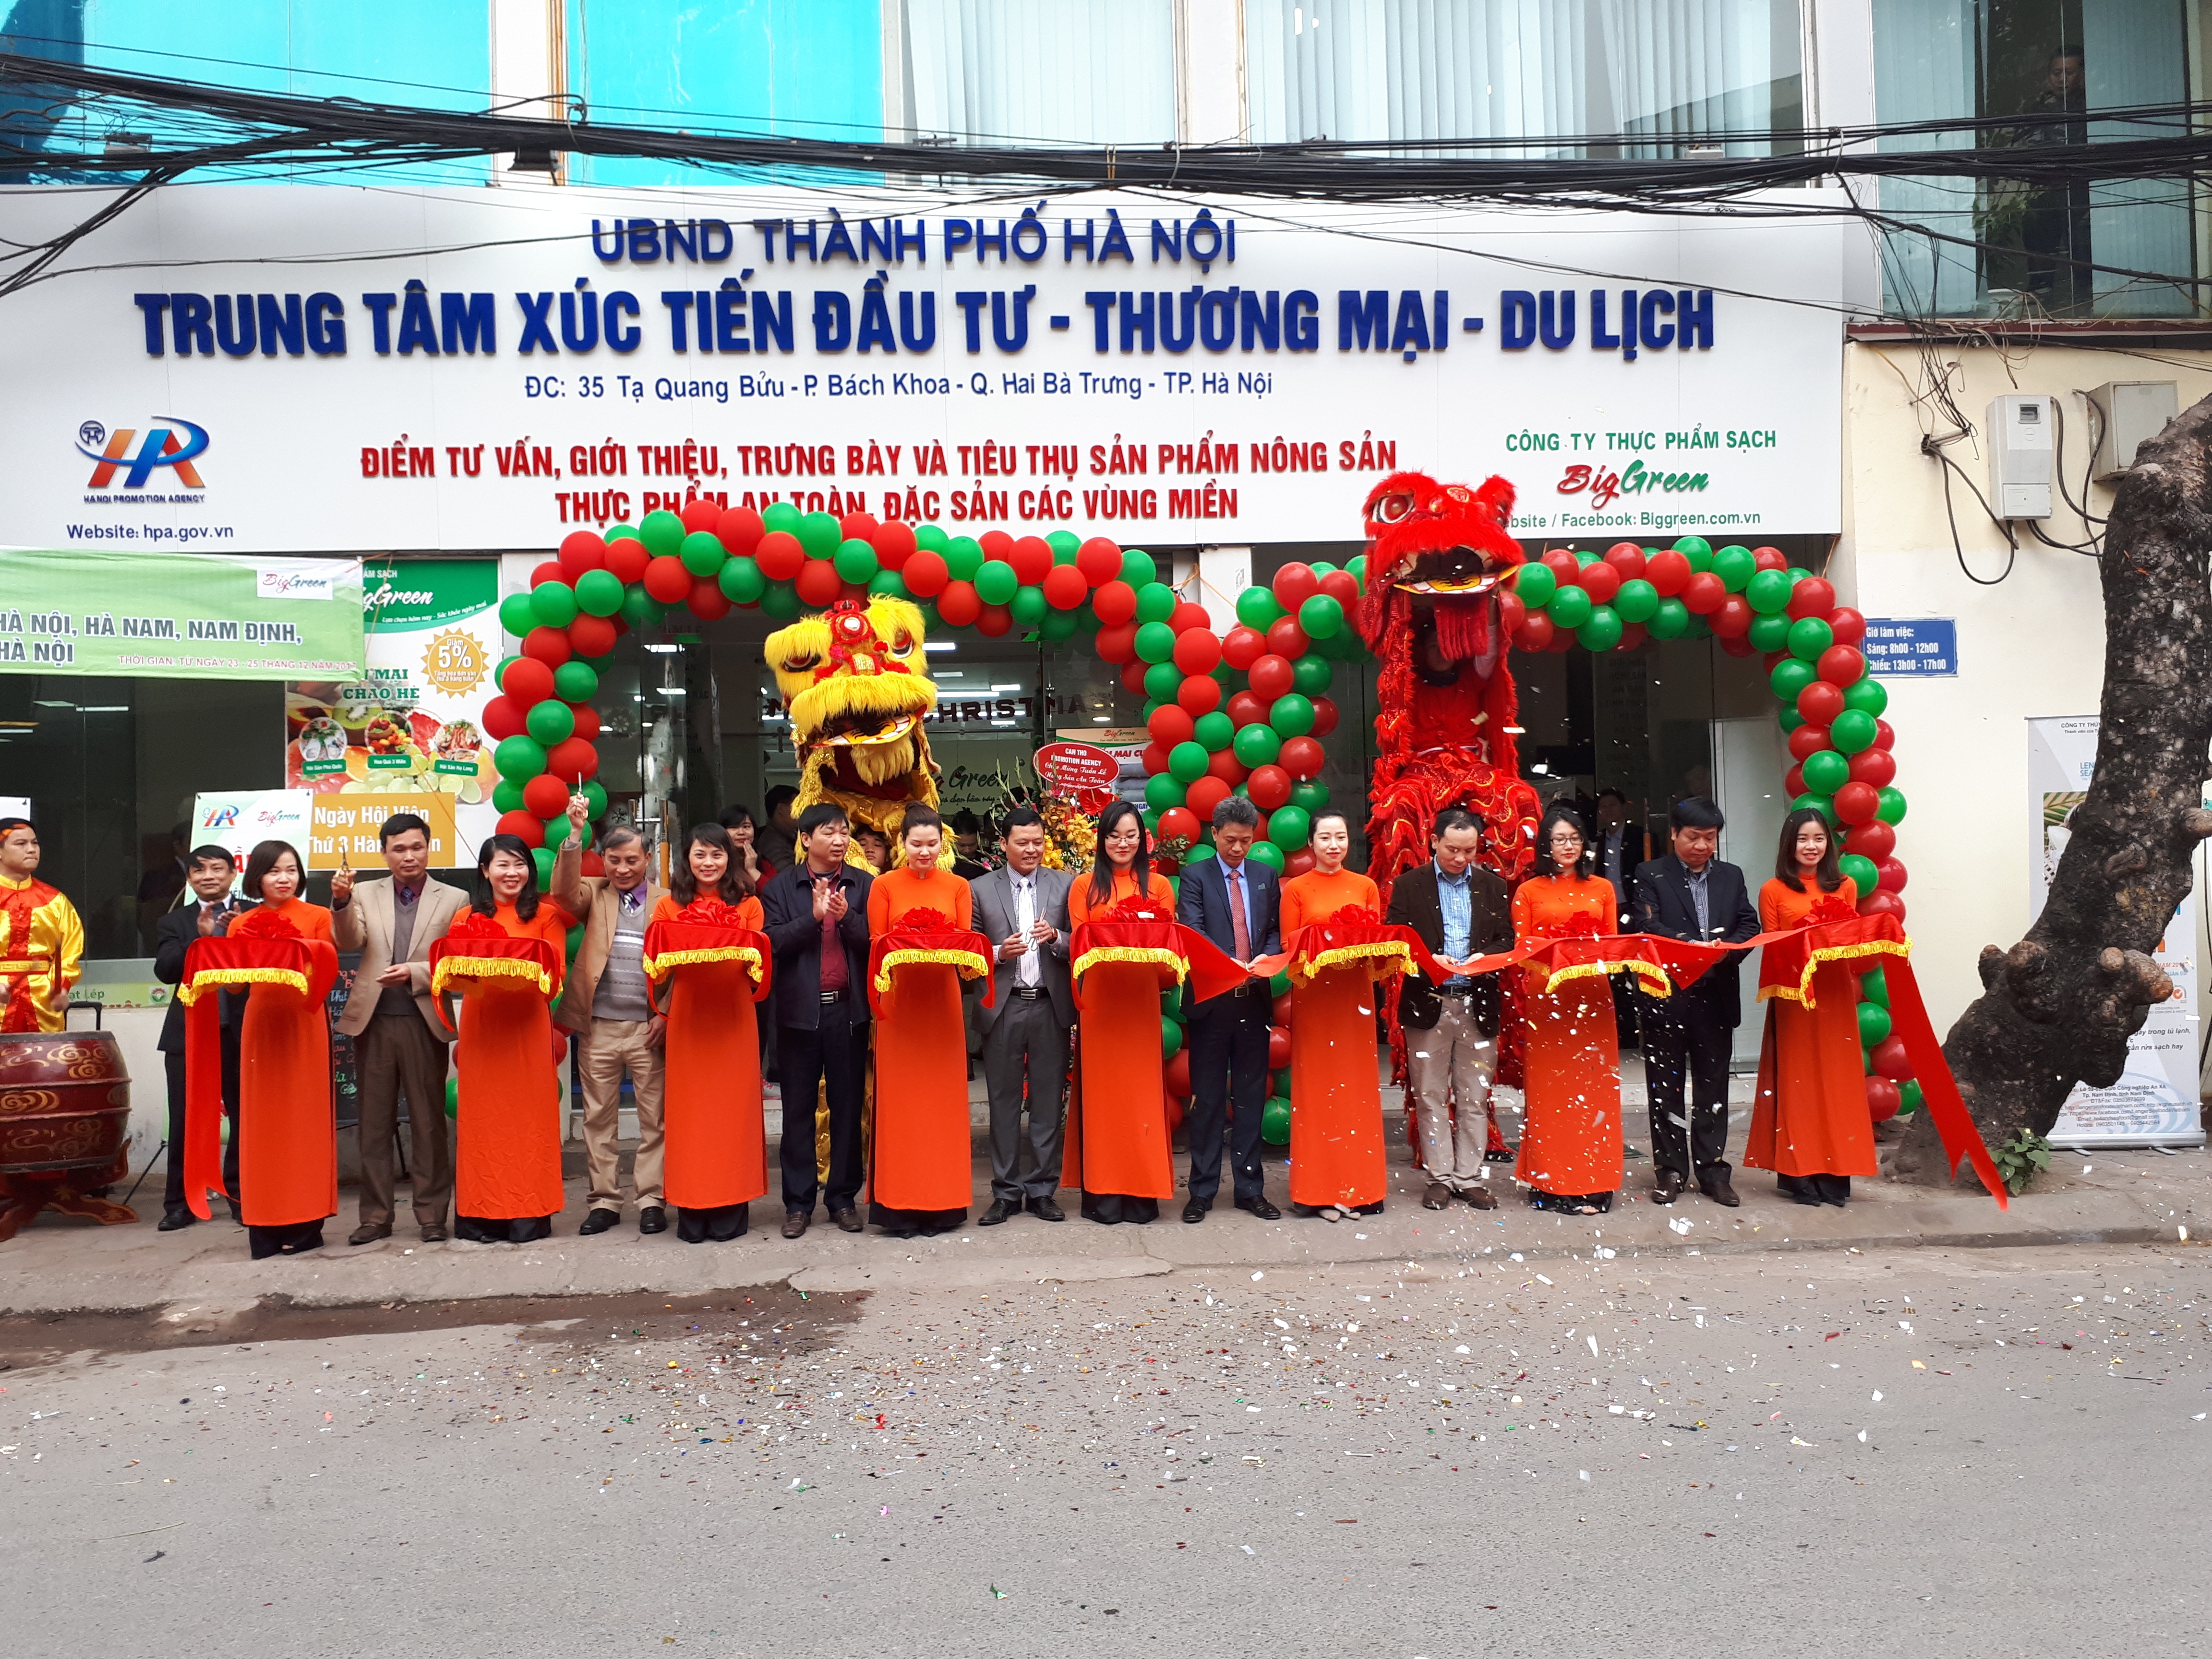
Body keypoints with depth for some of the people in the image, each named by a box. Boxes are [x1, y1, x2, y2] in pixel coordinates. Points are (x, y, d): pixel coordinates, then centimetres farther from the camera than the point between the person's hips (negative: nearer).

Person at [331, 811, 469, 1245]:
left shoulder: (454, 899, 4)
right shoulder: (366, 895, 10)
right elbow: (349, 942, -5)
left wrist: (414, 973, -15)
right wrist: (341, 901, -20)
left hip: (424, 1022, -2)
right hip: (373, 1021, 2)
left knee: (429, 1122, 4)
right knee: (374, 1123, 8)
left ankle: (431, 1215, 13)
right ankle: (375, 1217, 16)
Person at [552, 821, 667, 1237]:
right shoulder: (593, 894, 10)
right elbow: (564, 892, -12)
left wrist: (667, 1014, -9)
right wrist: (576, 834, -21)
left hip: (648, 1028, -1)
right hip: (598, 1027, 2)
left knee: (654, 1119, 2)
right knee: (599, 1118, 8)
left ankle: (651, 1199, 12)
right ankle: (604, 1200, 17)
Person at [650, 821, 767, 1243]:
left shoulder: (748, 904, 8)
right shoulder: (669, 905, 9)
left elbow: (760, 963, 3)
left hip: (734, 1019, 0)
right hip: (686, 1021, 0)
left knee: (733, 1109, 1)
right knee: (688, 1112, 1)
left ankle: (730, 1211, 9)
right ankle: (692, 1214, 8)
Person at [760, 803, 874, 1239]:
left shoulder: (863, 886, 8)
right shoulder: (780, 887, 5)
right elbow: (772, 941, -6)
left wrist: (846, 917, -16)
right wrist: (814, 916, -18)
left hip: (849, 1009, 1)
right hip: (800, 1009, -1)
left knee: (848, 1106, 6)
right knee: (799, 1109, 4)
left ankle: (843, 1197, 16)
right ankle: (798, 1202, 13)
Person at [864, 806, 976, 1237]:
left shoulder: (958, 887, 8)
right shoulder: (884, 886, 4)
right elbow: (875, 943, 3)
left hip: (942, 999, 1)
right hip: (899, 999, -1)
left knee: (943, 1096, 3)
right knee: (900, 1100, -1)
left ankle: (942, 1202, 11)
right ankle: (899, 1205, 5)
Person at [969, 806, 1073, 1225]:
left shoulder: (1066, 885, 8)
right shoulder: (980, 889, 7)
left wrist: (1056, 938, -14)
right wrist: (1000, 952, -12)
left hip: (1051, 1006, 0)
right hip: (1003, 1007, 0)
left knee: (1048, 1103, 5)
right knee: (1004, 1102, 4)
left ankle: (1043, 1190, 14)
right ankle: (1006, 1192, 13)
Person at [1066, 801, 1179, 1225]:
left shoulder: (1159, 886, 10)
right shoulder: (1084, 887, 9)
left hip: (1142, 997, 0)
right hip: (1098, 998, 0)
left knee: (1142, 1090, 0)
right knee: (1100, 1092, 0)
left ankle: (1142, 1192, 8)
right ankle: (1103, 1193, 7)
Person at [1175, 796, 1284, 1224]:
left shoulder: (1267, 876, 12)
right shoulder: (1195, 877, 1)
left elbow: (1276, 932, 11)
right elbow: (1191, 933, -11)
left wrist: (1263, 962, -11)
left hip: (1254, 999, 3)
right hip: (1211, 998, -3)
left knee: (1251, 1098, 8)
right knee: (1208, 1100, 3)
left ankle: (1251, 1189, 16)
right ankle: (1202, 1191, 10)